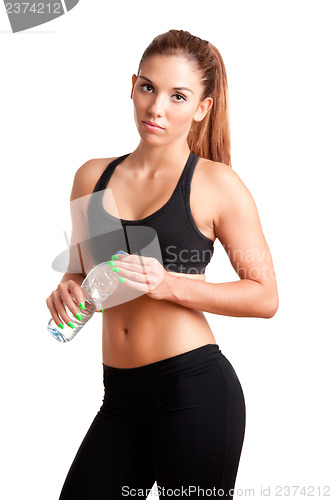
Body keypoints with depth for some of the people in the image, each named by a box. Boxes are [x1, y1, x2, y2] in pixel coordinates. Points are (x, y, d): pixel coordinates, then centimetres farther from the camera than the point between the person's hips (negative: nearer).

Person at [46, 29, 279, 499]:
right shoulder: (93, 177, 9)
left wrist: (169, 284, -15)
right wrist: (69, 288, -1)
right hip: (121, 394, 5)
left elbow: (265, 297, -4)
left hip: (195, 389, -4)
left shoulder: (217, 185, -4)